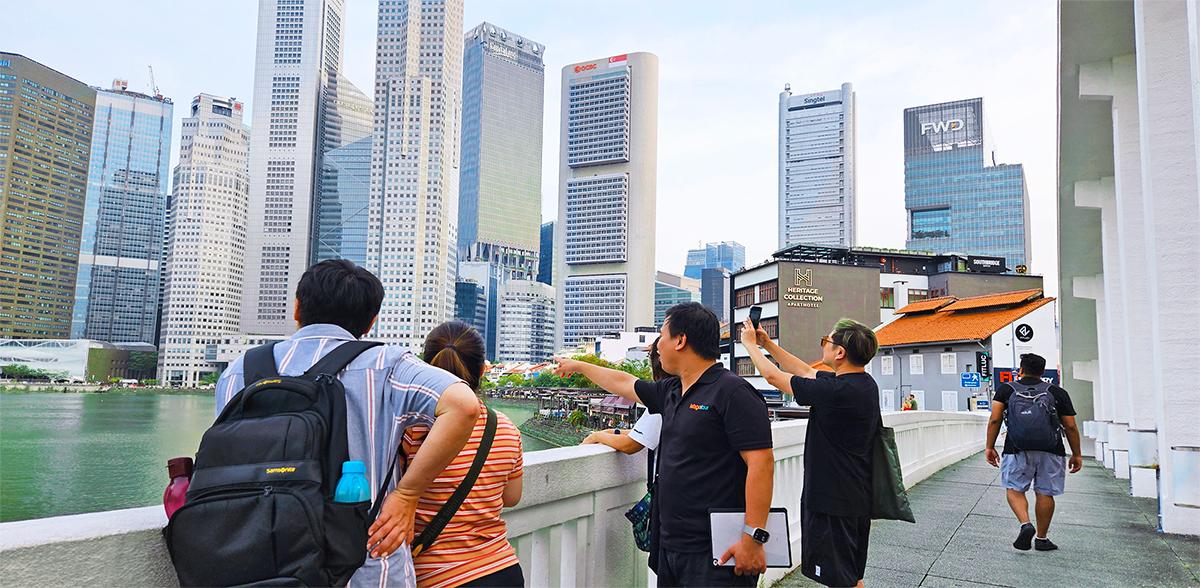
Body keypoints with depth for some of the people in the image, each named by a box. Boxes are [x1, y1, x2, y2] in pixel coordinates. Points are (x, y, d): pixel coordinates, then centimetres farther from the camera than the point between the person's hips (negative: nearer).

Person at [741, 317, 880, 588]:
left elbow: (773, 375, -15)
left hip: (832, 502, -9)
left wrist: (750, 344, 2)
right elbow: (805, 371, 15)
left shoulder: (835, 391, -25)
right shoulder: (865, 383, 4)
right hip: (857, 498, 9)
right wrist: (767, 343, 16)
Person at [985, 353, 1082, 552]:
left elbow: (995, 420, -1)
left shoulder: (1006, 390, 7)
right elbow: (1070, 427, 8)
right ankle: (1042, 539, 16)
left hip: (1018, 449, -1)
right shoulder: (1058, 393, 9)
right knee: (1045, 493, 9)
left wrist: (990, 447, 4)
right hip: (1050, 451, 1)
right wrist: (1077, 454, 16)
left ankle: (1025, 524, -14)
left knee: (1015, 489, 9)